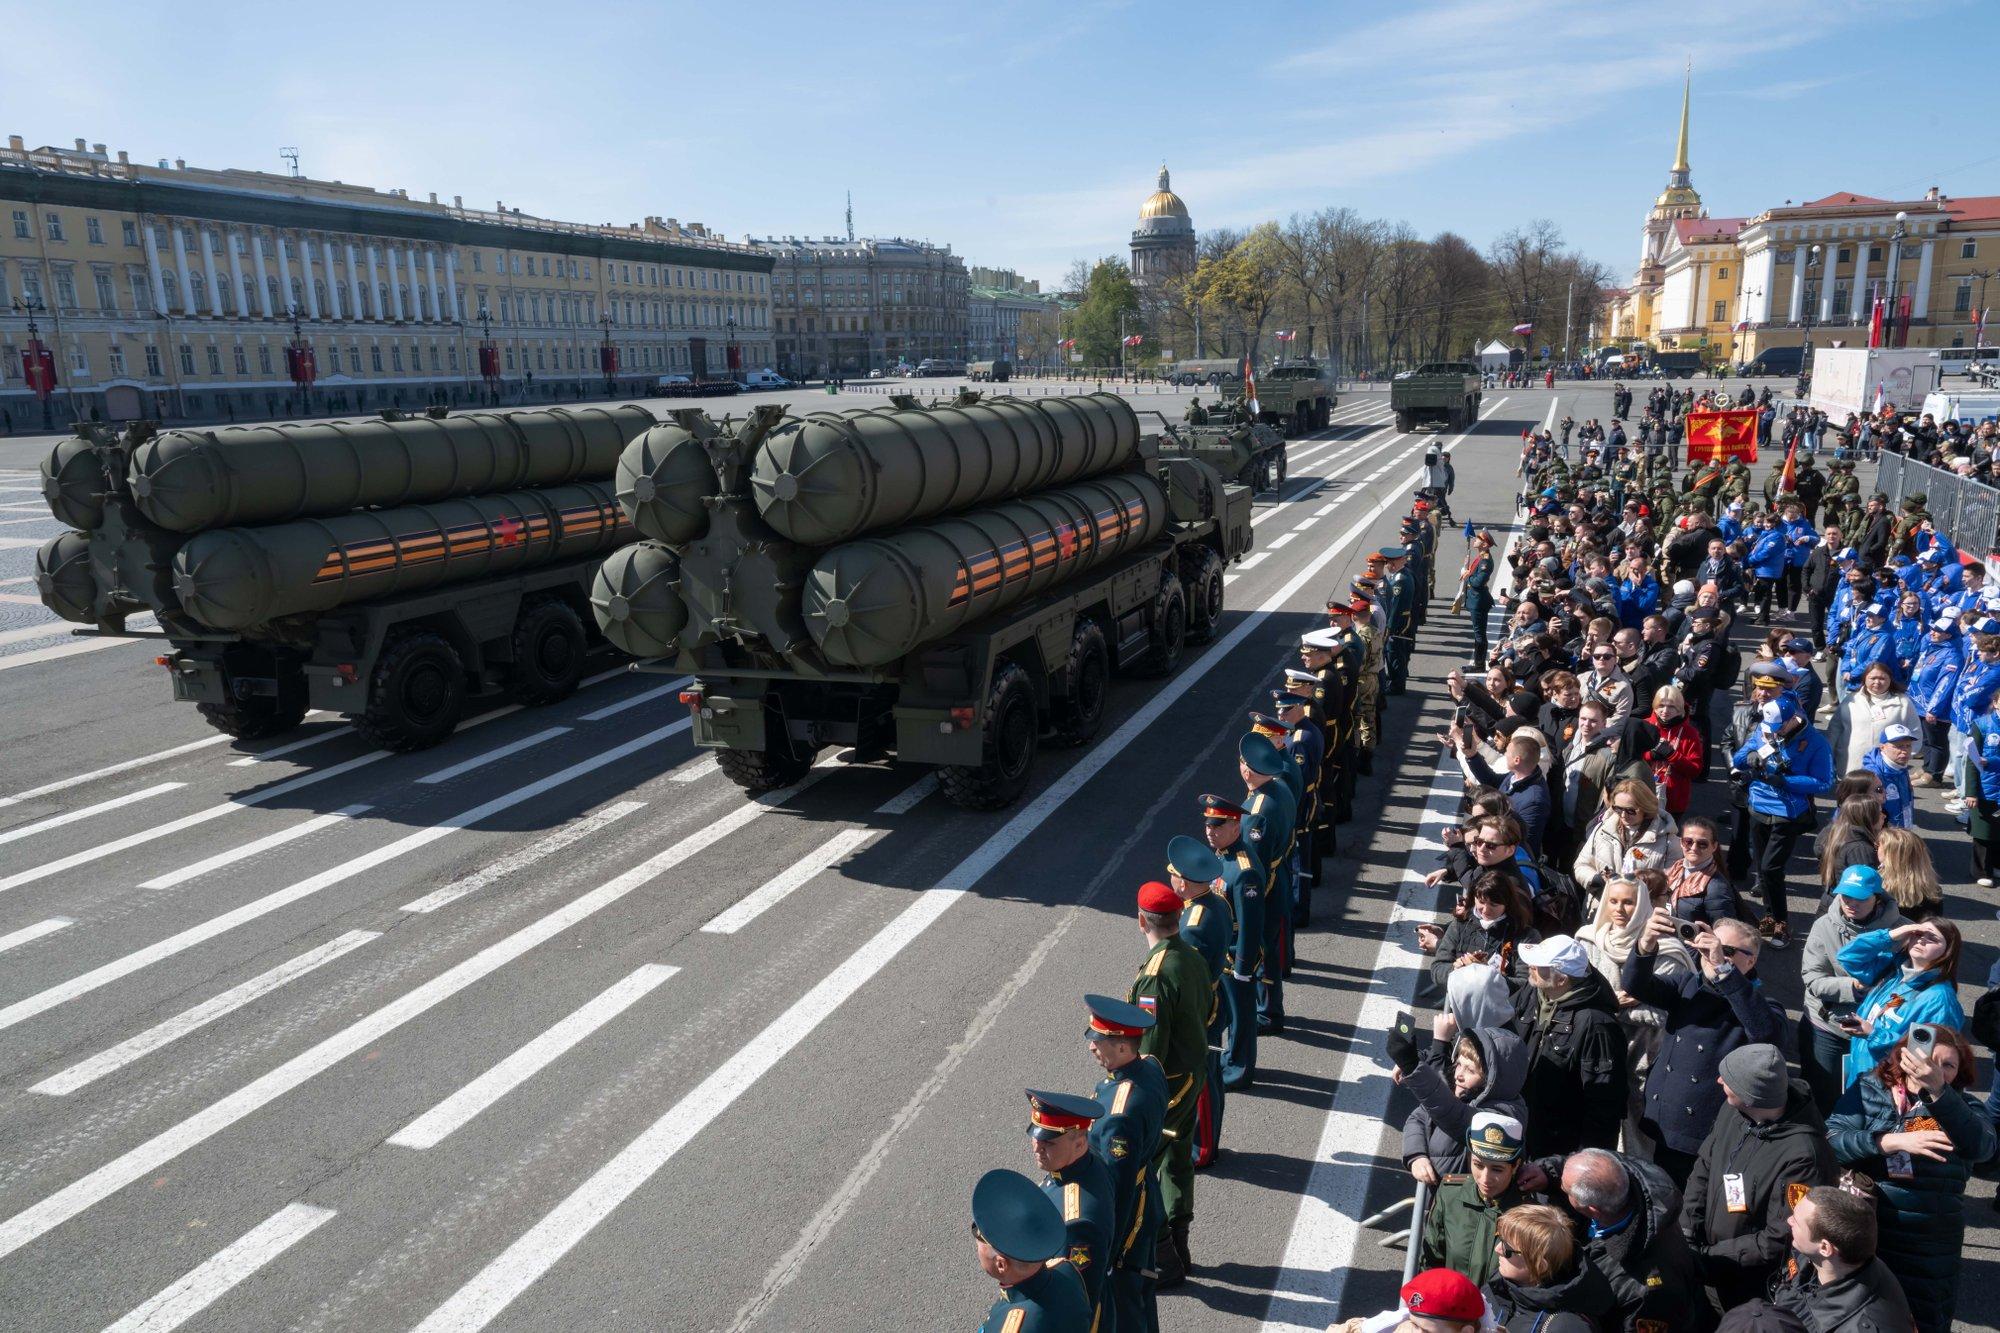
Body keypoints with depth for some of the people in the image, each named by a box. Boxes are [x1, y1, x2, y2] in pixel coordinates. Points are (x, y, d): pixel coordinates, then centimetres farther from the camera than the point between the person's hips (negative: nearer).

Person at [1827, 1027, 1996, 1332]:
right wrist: (1892, 1141, -28)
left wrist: (1936, 1089, -37)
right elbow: (1831, 1141, -15)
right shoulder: (1868, 1092, -3)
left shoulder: (1963, 1109, -2)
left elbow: (1981, 1147, -24)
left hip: (1929, 1252, 0)